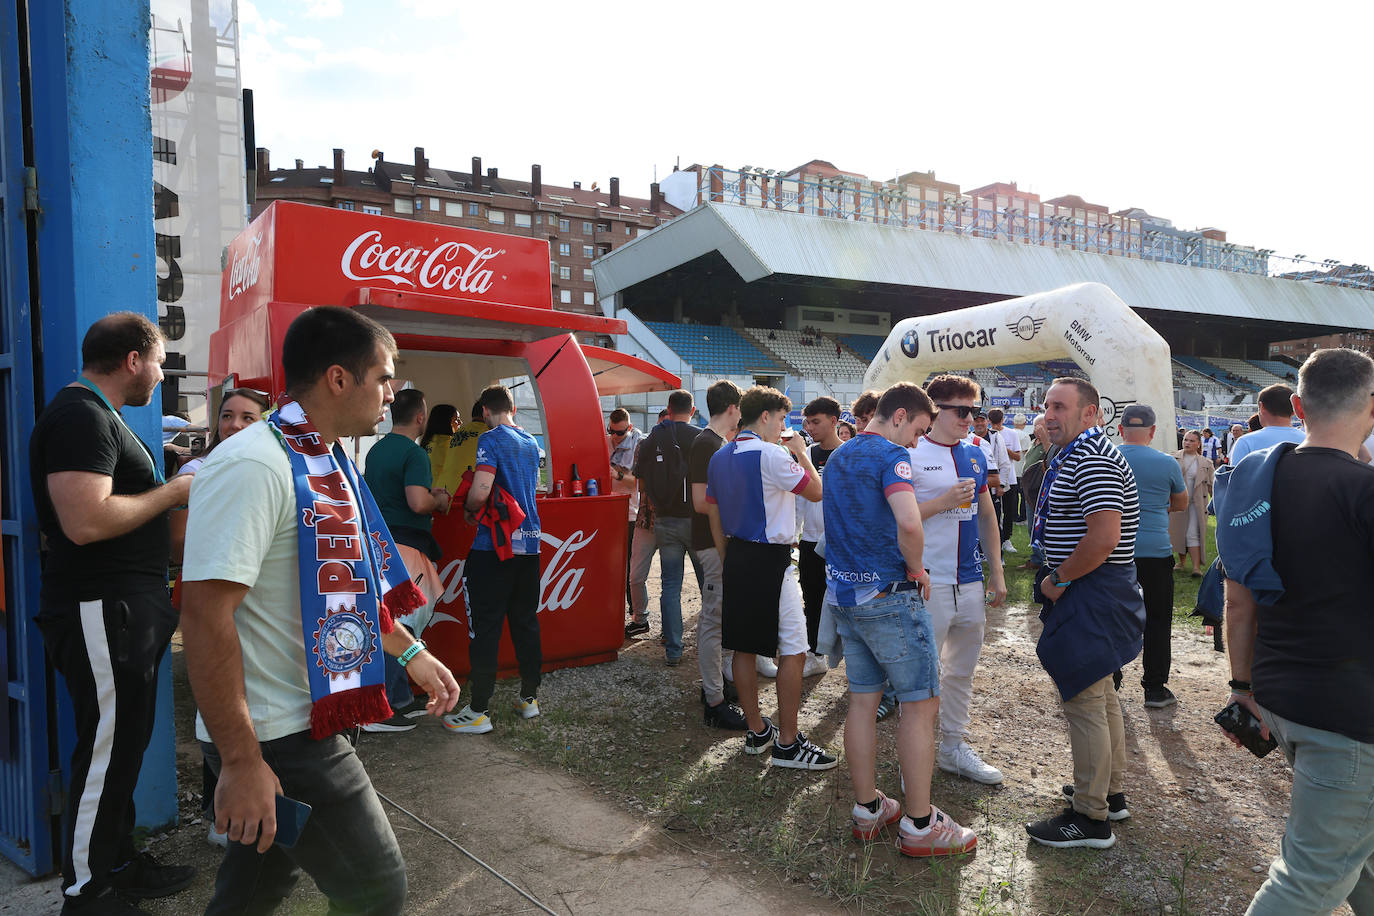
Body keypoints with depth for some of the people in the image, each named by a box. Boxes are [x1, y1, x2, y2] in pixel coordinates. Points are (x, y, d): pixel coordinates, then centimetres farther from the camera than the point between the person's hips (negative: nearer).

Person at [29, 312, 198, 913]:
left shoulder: (96, 415, 19)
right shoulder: (82, 415, -16)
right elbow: (86, 521, -27)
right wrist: (173, 491, -15)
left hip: (126, 608, 11)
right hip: (101, 613, -11)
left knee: (122, 745, 18)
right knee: (105, 751, -1)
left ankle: (119, 863, 31)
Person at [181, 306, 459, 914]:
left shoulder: (329, 463, 10)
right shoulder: (253, 466, -22)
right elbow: (205, 617, -26)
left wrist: (411, 652, 20)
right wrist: (241, 762, -24)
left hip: (313, 722, 9)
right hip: (278, 743, -9)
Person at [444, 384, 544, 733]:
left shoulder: (491, 440, -10)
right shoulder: (531, 442, 12)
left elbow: (481, 491, -22)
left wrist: (468, 509, -2)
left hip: (494, 546, -7)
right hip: (529, 543, 7)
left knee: (485, 627, -2)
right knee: (526, 622, 14)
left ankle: (478, 711, 3)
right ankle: (529, 697, 22)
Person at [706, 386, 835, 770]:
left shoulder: (719, 458, 10)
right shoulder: (770, 455, -16)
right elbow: (816, 491, -9)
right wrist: (800, 452, 4)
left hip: (736, 556, 9)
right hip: (770, 560, -8)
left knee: (744, 648, 12)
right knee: (792, 651, 0)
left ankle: (756, 731, 24)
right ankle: (788, 743, 6)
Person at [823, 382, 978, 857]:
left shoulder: (839, 456, 14)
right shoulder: (891, 455, -15)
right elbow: (909, 522, -32)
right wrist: (917, 569, -14)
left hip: (842, 592, 8)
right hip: (889, 596, -8)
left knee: (862, 700, 13)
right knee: (921, 703, 3)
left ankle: (866, 810, 23)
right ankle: (919, 825, 9)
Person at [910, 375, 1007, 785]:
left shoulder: (975, 455, 11)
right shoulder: (910, 454, -10)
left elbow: (987, 515, 18)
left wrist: (997, 572, 14)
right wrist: (945, 501, -19)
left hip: (970, 582, 7)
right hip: (929, 582, -7)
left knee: (962, 670, 16)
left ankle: (954, 747, 31)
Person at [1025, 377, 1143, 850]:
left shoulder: (1093, 460, -19)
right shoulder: (1079, 456, 16)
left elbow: (1104, 537, -28)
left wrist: (1059, 579, -17)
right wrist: (1059, 578, 15)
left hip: (1091, 593, -11)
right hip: (1095, 593, 11)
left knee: (1084, 702, -5)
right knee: (1101, 696, 19)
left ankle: (1091, 817, 4)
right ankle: (1110, 790, 33)